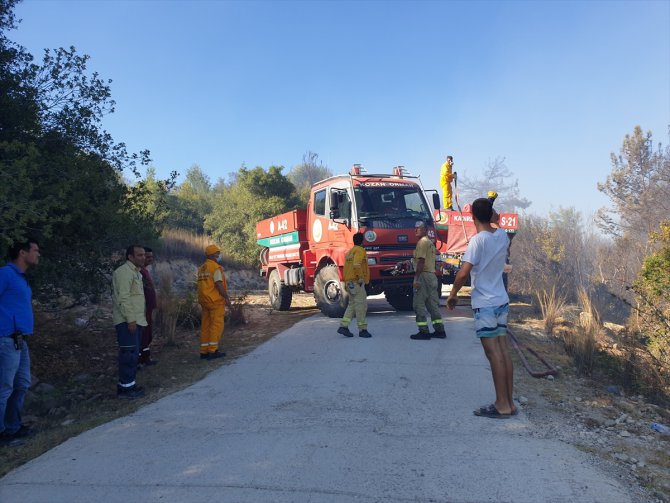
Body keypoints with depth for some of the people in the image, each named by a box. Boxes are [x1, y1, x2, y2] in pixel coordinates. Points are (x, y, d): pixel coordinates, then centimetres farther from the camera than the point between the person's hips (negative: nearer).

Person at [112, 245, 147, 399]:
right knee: (129, 354, -8)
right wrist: (130, 319, -23)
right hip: (127, 321, -10)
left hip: (136, 320, 10)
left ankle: (129, 383, 23)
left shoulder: (136, 272, 17)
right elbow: (123, 298, -21)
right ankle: (125, 388, -1)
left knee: (133, 353, 14)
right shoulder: (124, 272, -15)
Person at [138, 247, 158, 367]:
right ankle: (138, 361, 0)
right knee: (142, 335, -6)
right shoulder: (140, 271, -17)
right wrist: (144, 309, -25)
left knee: (148, 335, 17)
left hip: (148, 309, 11)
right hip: (144, 310, -11)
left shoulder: (145, 271, 16)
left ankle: (146, 358, 27)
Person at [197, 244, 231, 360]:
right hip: (215, 300, -8)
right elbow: (219, 284, -18)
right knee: (216, 325, -3)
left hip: (204, 300, 8)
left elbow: (202, 286, 18)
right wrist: (227, 297, -13)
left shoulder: (202, 268, 16)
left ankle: (204, 351, 12)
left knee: (205, 325, 10)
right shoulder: (216, 267, -11)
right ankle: (212, 351, -5)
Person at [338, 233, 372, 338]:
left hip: (349, 281, 9)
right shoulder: (360, 250, -9)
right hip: (356, 281, -9)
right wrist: (361, 277, -20)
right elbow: (356, 264, -24)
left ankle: (343, 326, 6)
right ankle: (362, 329, -5)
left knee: (352, 304, 13)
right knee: (361, 304, -6)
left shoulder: (350, 252, 19)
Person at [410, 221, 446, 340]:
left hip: (424, 275, -10)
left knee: (419, 304, -5)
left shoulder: (422, 242, -10)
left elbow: (421, 261, -18)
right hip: (432, 275, 10)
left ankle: (424, 331, -6)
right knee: (433, 304, 11)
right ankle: (439, 330, 13)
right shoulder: (431, 243, 20)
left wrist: (416, 279, -20)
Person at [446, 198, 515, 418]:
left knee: (494, 354, -3)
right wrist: (491, 214, 32)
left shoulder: (478, 240, -17)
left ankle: (502, 405, 4)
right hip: (502, 301, 8)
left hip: (484, 304, -8)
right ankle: (509, 402, 18)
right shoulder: (502, 235, 5)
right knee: (503, 352, 11)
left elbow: (463, 273, -22)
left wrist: (453, 293, -8)